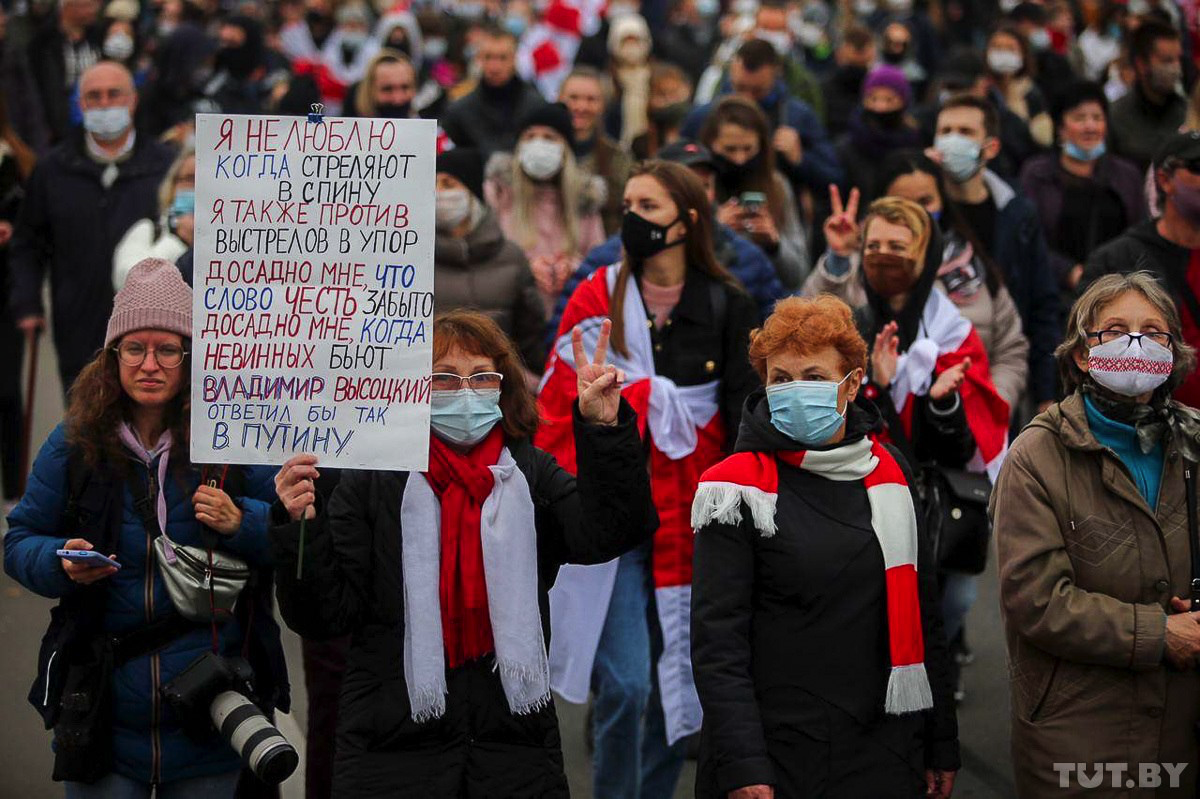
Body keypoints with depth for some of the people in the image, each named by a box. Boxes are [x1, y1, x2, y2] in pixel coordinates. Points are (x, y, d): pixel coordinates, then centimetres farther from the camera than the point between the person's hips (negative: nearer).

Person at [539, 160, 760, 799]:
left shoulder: (726, 309, 3)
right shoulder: (597, 301, 3)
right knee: (625, 684, -11)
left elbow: (747, 422, 3)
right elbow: (559, 409, 3)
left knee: (677, 685, 7)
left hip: (689, 523, 1)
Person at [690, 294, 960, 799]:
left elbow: (922, 615, 14)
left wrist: (942, 745, 12)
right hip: (777, 756, -4)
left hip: (885, 753, 4)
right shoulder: (738, 489, -7)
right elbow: (717, 641, -12)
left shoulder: (889, 473, 8)